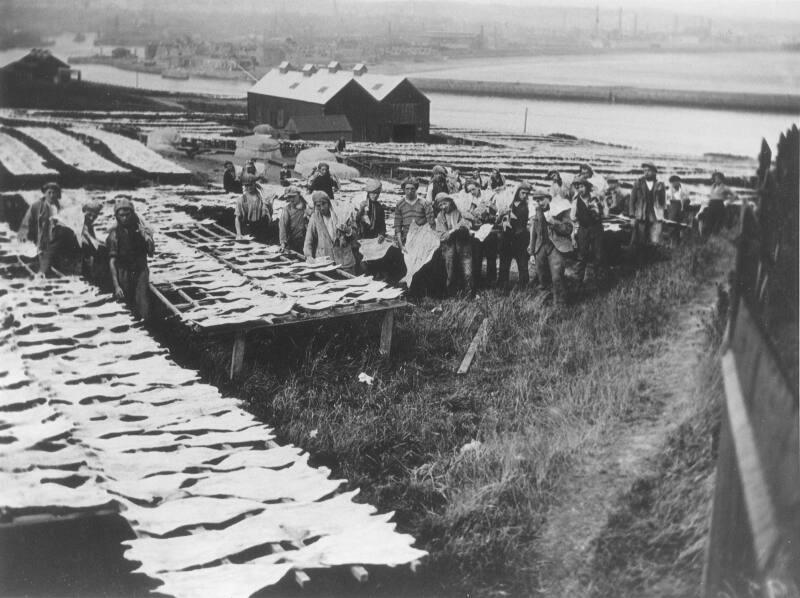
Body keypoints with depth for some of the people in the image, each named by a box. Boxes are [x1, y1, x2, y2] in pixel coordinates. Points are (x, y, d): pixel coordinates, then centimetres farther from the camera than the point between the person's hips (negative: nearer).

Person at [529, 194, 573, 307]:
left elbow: (568, 229, -7)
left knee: (557, 278, -12)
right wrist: (532, 253, 20)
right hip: (540, 247, 5)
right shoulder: (537, 214, 13)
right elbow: (533, 234, 21)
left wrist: (554, 222, -19)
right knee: (541, 276, 8)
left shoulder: (559, 210, -2)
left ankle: (560, 305, -1)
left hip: (556, 247, -5)